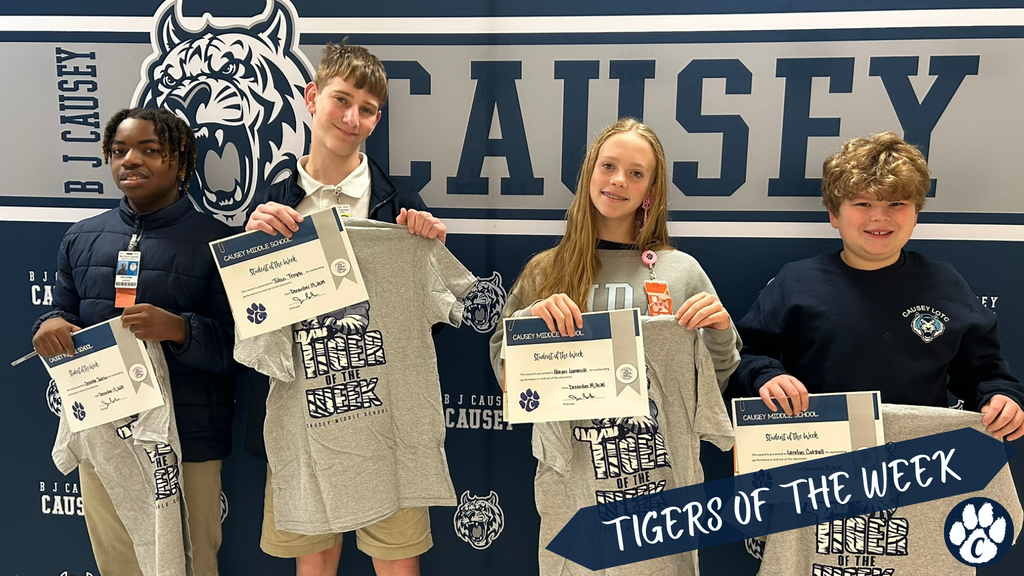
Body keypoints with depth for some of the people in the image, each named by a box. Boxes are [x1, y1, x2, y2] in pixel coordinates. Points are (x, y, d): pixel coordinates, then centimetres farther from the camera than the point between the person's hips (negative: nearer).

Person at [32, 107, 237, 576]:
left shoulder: (215, 241, -6)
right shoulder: (81, 239, 10)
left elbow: (236, 343, -10)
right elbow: (65, 317, 16)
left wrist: (179, 330, -27)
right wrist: (49, 328, -7)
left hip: (187, 442, -4)